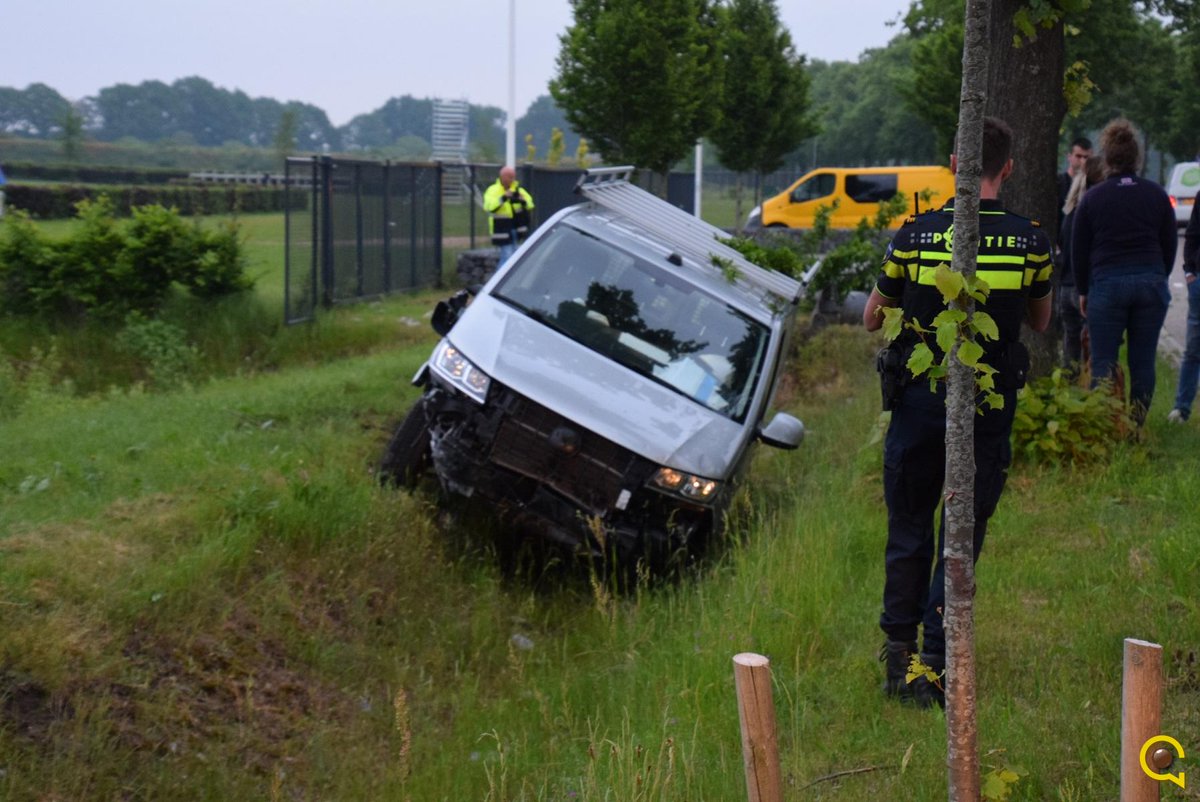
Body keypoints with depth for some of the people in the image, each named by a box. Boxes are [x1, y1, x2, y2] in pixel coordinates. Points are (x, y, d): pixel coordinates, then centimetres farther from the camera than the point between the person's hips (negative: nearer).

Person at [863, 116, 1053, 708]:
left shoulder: (914, 236, -8)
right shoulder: (1031, 242, -6)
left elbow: (871, 320, 5)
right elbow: (1040, 322, 12)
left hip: (920, 401, 0)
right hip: (989, 409, 0)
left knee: (908, 529, 16)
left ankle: (898, 649, 20)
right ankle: (934, 664, 4)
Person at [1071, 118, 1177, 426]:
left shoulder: (1092, 198, -1)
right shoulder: (1157, 195, 5)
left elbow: (1079, 251, 4)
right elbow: (1170, 246, 12)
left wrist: (1083, 291, 15)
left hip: (1106, 284, -2)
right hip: (1151, 284, 2)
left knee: (1103, 362, 1)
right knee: (1143, 361, 7)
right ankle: (1136, 427, 8)